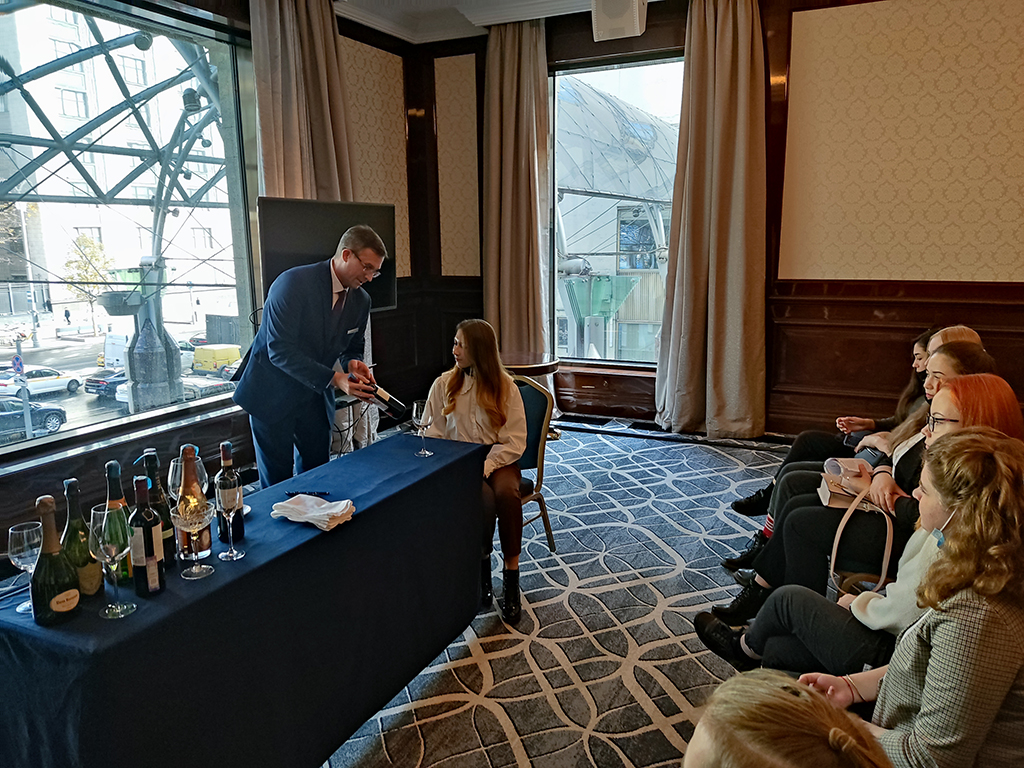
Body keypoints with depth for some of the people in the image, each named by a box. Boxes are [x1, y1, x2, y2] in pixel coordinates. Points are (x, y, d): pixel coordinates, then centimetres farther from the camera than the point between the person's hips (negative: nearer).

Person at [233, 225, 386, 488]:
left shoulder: (361, 301, 0)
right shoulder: (293, 283, -21)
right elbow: (280, 350, -26)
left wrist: (353, 364, -13)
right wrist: (334, 379, -31)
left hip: (316, 395, 6)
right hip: (273, 394, -6)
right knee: (277, 479, 2)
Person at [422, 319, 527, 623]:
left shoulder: (505, 386, -1)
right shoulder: (444, 384, 5)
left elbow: (515, 441, -5)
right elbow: (433, 433, 3)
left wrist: (486, 466, -19)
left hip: (497, 459, 0)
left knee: (506, 493, -32)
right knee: (484, 498, -31)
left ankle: (511, 578, -20)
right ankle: (482, 565, -5)